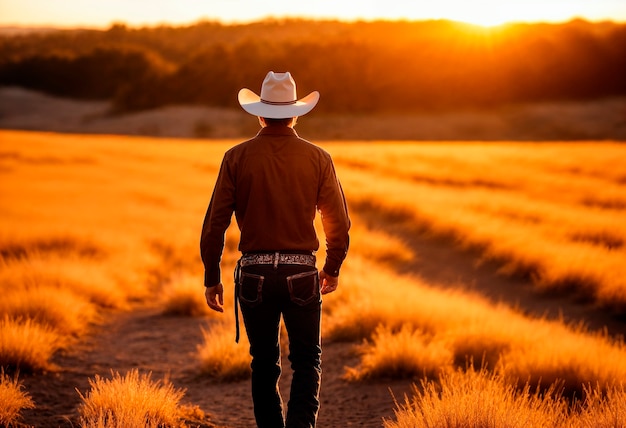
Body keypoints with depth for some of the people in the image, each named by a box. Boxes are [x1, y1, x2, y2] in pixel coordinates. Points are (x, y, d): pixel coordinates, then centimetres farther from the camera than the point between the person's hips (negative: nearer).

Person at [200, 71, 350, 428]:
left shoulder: (237, 158, -3)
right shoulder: (318, 158, -2)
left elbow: (215, 224, -3)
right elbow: (340, 223, 1)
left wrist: (212, 278, 7)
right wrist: (332, 269, 18)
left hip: (254, 274, 1)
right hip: (301, 273, 0)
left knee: (265, 362, 15)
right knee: (307, 360, 11)